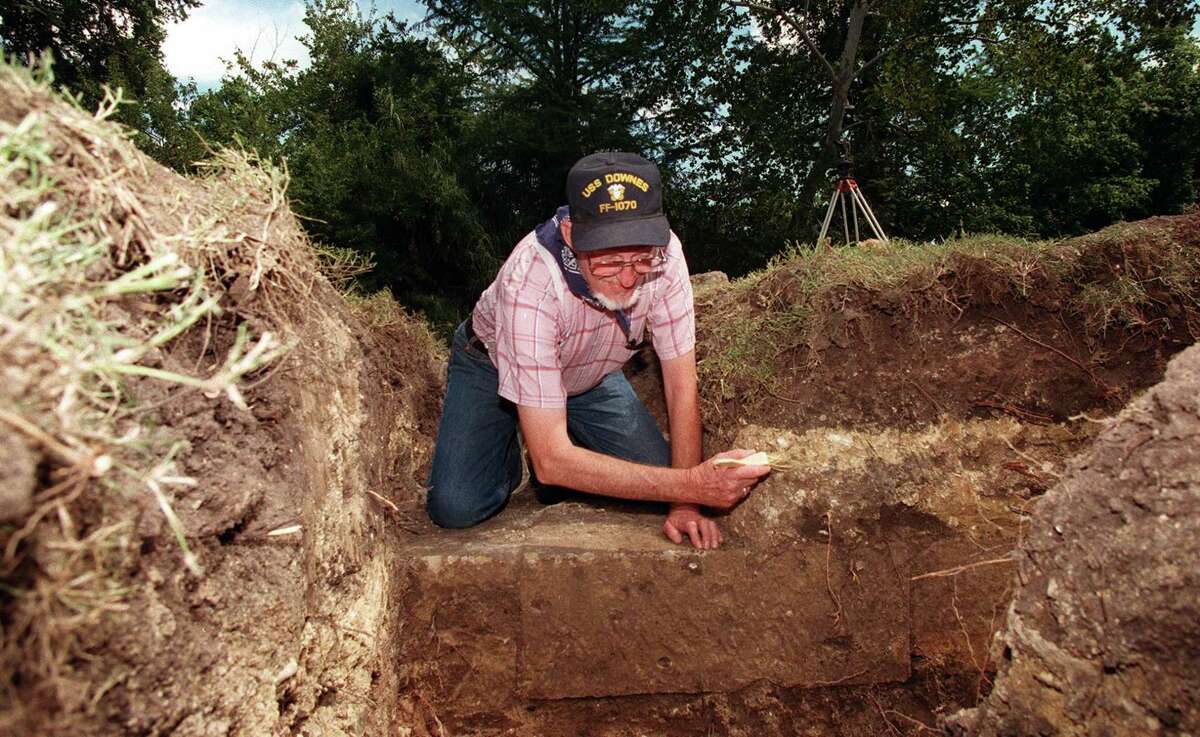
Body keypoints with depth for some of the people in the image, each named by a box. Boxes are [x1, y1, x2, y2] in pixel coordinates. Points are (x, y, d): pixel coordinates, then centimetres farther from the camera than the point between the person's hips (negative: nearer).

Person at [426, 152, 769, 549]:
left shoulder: (663, 252, -30)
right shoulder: (531, 282, -41)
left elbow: (682, 386, -19)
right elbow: (551, 459, -40)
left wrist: (685, 505, -22)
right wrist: (691, 485, -44)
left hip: (590, 374, 4)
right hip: (494, 365, -3)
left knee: (658, 474, -14)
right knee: (456, 507, -21)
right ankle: (509, 459, 12)